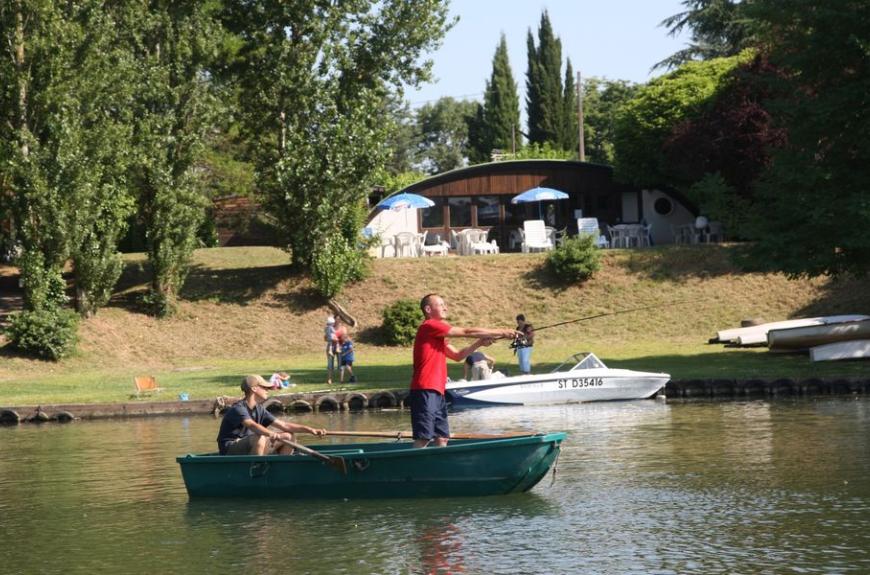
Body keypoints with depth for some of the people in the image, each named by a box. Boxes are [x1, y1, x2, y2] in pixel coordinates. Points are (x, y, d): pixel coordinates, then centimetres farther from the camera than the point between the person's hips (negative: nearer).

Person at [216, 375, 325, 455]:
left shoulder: (259, 410, 10)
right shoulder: (238, 409, -18)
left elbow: (283, 425, 7)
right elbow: (252, 425, -38)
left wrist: (310, 430, -2)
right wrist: (272, 434, -56)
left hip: (249, 450, 9)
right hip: (230, 451, -9)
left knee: (288, 437, 3)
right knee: (259, 438, -37)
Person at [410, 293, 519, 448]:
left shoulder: (438, 335, 23)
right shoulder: (429, 326, -7)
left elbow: (457, 355, 23)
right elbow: (466, 332, -9)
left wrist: (478, 343, 7)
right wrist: (501, 333, -5)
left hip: (437, 392, 10)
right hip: (425, 391, -10)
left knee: (442, 438, 7)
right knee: (423, 438, -13)